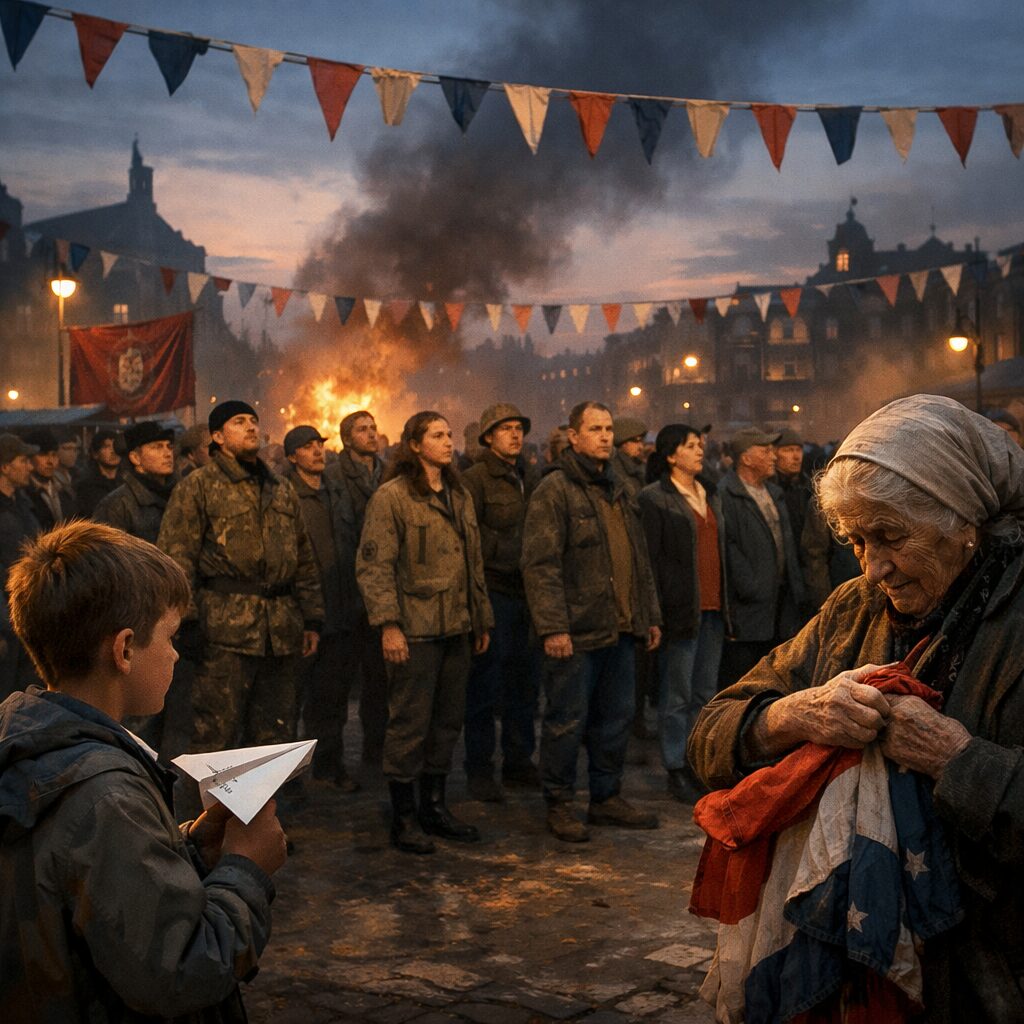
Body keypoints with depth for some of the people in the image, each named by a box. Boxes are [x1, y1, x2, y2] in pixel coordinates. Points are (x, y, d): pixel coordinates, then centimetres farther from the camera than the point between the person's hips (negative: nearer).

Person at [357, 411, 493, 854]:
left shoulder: (459, 496, 15)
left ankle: (435, 806, 25)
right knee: (410, 723, -1)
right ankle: (404, 817, 10)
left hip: (456, 628, 7)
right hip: (414, 630, -7)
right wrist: (388, 624, -20)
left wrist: (482, 619, 18)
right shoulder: (391, 496, -8)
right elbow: (373, 565, -13)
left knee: (448, 721, 12)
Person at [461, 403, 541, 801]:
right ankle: (479, 771, 7)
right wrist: (510, 552, -15)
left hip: (526, 590, 7)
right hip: (493, 592, -7)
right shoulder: (475, 479, -6)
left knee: (525, 681, 13)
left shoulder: (530, 480, 16)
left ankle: (518, 761, 25)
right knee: (485, 686, -2)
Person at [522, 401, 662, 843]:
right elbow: (540, 563, -15)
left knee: (617, 716, 14)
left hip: (618, 629, 8)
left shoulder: (617, 490, 17)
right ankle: (559, 805, 14)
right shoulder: (555, 489, -9)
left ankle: (607, 797, 27)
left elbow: (639, 558, 22)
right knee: (568, 720, 1)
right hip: (575, 632, -8)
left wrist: (650, 615, 19)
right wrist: (552, 626, -20)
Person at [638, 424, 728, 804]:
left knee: (706, 693, 11)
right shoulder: (655, 498, -6)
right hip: (681, 610, -7)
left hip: (713, 610, 7)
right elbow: (651, 556, -9)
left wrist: (725, 602, 14)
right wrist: (659, 610, -14)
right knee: (677, 695, 0)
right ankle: (677, 771, 9)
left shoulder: (710, 497, 16)